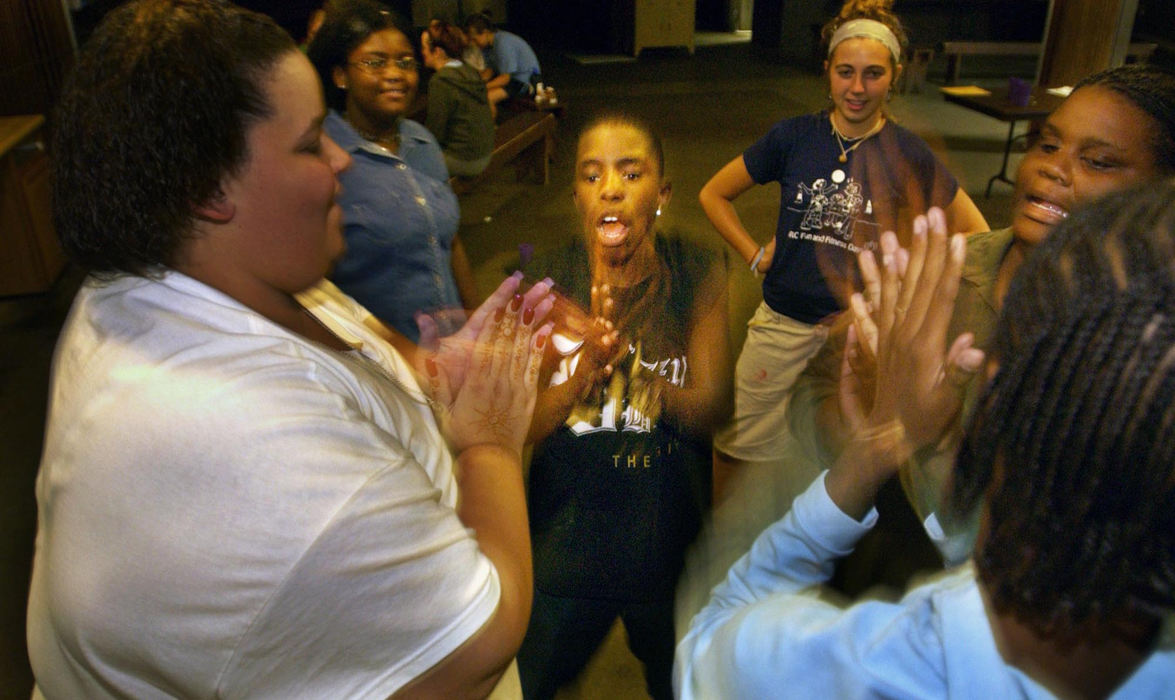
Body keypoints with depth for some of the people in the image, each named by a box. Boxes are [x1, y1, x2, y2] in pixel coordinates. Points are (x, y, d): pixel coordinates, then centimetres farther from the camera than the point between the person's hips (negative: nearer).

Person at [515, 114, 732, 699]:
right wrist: (586, 366, -32)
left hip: (670, 535, 1)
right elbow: (526, 427, -13)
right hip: (566, 536, 0)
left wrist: (627, 364, -32)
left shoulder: (697, 275, -10)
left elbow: (709, 410, -14)